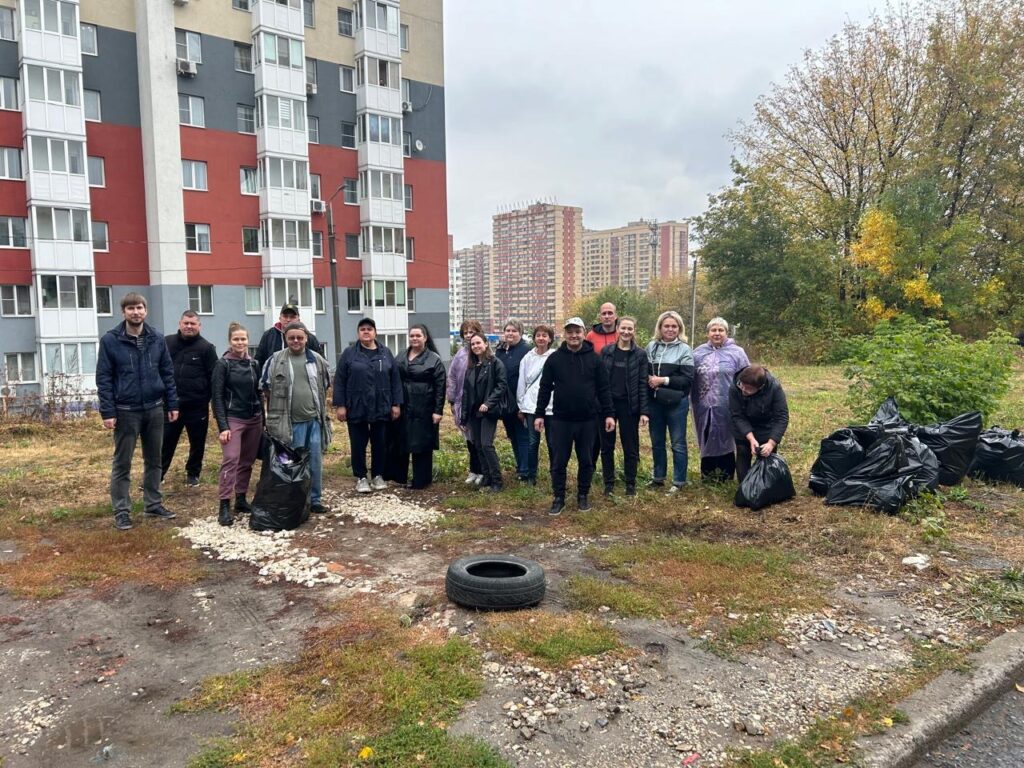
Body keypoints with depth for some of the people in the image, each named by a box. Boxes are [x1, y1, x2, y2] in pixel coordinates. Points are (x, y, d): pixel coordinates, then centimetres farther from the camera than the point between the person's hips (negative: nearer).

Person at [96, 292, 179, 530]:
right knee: (122, 464, 5)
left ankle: (153, 504, 25)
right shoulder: (110, 340, -7)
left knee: (154, 460, 13)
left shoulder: (157, 338, 2)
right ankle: (121, 511, 14)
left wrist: (172, 404, 3)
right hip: (126, 411, -3)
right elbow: (103, 378, -7)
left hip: (155, 408, 4)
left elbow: (167, 373, 6)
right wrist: (107, 412, -13)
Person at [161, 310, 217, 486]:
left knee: (197, 443, 12)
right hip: (170, 405, 1)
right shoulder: (167, 343, 2)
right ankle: (157, 475, 19)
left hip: (197, 406, -1)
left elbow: (214, 378, -4)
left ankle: (193, 473, 28)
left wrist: (209, 399, -7)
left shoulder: (206, 348, -4)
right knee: (165, 442, 8)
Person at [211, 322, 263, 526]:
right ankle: (224, 506, -10)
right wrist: (223, 426, -15)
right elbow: (217, 397, -8)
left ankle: (241, 499, 19)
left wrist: (263, 421, 13)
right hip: (233, 419, -5)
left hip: (254, 419, 5)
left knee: (247, 462, 8)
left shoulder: (253, 364, 9)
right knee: (231, 460, -12)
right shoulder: (223, 364, -5)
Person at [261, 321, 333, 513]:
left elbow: (326, 384, 19)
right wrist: (279, 406, 6)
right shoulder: (275, 360, -4)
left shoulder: (317, 360, 7)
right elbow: (266, 387, 4)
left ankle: (315, 499, 20)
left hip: (314, 419, 3)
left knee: (315, 462, 8)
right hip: (290, 422, -3)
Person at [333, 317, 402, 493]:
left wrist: (396, 404, 0)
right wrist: (340, 405, -8)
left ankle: (378, 475, 23)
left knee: (380, 443, 9)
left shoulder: (386, 353, 6)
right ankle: (361, 477, 18)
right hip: (356, 408, -2)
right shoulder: (349, 353, 0)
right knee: (358, 444, 5)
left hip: (381, 408, 2)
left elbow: (395, 380, 6)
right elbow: (339, 381, -2)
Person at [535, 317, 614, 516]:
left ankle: (583, 496, 25)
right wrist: (539, 414, 1)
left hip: (587, 420, 0)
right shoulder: (554, 358, 0)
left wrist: (608, 414, -3)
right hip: (561, 419, 0)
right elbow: (545, 388, 3)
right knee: (559, 462, 4)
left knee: (586, 461, 10)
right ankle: (558, 498, 17)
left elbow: (603, 388, 2)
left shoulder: (594, 358, 1)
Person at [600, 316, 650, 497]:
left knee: (630, 446, 7)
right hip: (606, 404, 2)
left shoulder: (640, 355, 0)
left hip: (629, 406, -1)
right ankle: (609, 483, 20)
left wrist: (644, 411, -9)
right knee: (607, 446, 8)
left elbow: (643, 384, -3)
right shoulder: (606, 351, 3)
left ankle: (631, 483, 20)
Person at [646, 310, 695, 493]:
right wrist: (649, 379, -6)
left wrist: (663, 380, -17)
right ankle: (658, 476, 30)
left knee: (678, 443, 4)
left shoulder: (684, 349, -4)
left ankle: (678, 481, 14)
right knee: (656, 442, 15)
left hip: (676, 403, -4)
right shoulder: (651, 346, 5)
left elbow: (688, 379, -9)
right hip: (654, 402, 4)